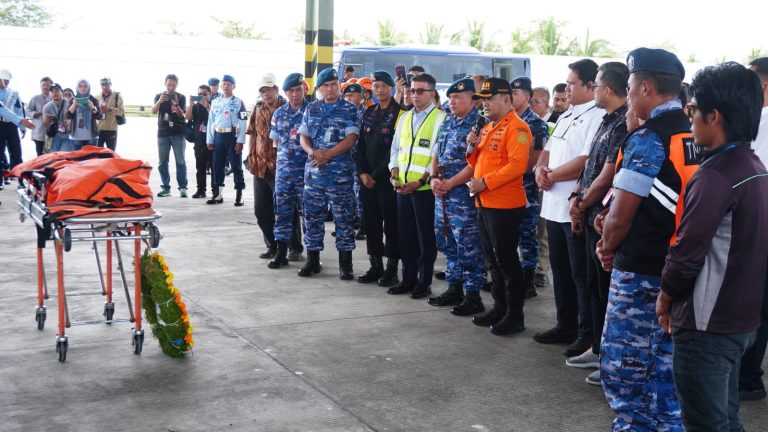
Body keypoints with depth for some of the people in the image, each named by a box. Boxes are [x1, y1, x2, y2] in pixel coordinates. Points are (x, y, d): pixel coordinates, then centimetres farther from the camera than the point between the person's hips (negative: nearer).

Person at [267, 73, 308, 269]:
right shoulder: (279, 113, 10)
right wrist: (284, 156, 10)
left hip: (306, 169, -4)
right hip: (284, 168, 4)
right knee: (283, 210, 4)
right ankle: (281, 252, 9)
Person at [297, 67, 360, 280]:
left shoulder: (349, 109, 0)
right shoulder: (311, 109, 12)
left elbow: (351, 139, -9)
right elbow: (303, 137, 10)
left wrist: (327, 155, -18)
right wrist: (313, 152, -11)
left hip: (340, 173, -4)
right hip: (313, 172, 4)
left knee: (343, 218, 1)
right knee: (312, 216, 8)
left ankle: (345, 264, 8)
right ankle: (312, 260, 19)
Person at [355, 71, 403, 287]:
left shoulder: (399, 113, -6)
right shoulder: (369, 113, 15)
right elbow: (361, 145, 14)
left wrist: (376, 174, -11)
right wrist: (362, 172, 0)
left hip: (387, 178, -6)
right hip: (368, 179, 6)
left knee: (391, 224, -1)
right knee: (370, 223, 9)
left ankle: (391, 269, 7)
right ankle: (376, 266, 19)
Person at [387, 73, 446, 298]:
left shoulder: (440, 118, -7)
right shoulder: (404, 118, 14)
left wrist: (421, 181, -18)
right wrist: (395, 176, 2)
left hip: (425, 188, -6)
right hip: (403, 187, 6)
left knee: (426, 236, 3)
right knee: (405, 234, 12)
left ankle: (424, 282, 13)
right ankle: (408, 279, 23)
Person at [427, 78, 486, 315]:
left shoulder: (478, 125, -11)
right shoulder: (447, 123, 15)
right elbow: (436, 154, 17)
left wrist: (449, 184, -16)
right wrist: (434, 179, 0)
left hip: (463, 194, -9)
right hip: (442, 193, 9)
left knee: (468, 246, -3)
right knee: (447, 243, 15)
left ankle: (473, 296, 5)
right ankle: (454, 289, 27)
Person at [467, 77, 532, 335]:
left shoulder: (516, 128, -12)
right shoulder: (487, 128, 17)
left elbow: (517, 166, -22)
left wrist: (485, 182, -21)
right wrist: (473, 148, 3)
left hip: (505, 205, -9)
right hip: (484, 204, 9)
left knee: (507, 260, -3)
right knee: (492, 260, 15)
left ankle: (515, 316, 6)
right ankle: (499, 308, 25)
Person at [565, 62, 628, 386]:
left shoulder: (623, 125, -19)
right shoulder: (608, 122, 13)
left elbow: (607, 177, -20)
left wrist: (582, 205, -7)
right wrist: (577, 199, 2)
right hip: (593, 217, 10)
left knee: (609, 289, -1)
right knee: (595, 285, 17)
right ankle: (599, 349, 30)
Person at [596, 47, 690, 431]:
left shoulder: (648, 139, -17)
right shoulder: (694, 136, 8)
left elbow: (619, 217, -16)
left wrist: (608, 247, 3)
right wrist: (612, 226, 10)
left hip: (641, 270, -8)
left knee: (624, 367, 2)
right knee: (665, 366, 16)